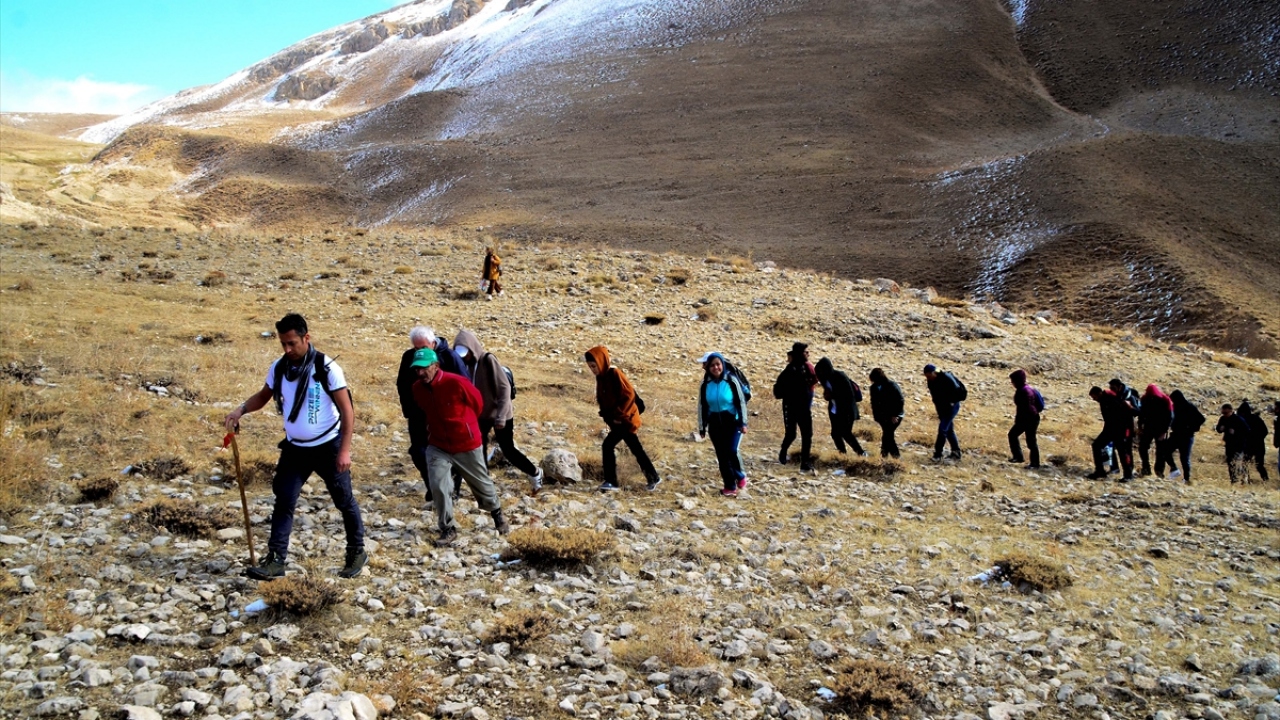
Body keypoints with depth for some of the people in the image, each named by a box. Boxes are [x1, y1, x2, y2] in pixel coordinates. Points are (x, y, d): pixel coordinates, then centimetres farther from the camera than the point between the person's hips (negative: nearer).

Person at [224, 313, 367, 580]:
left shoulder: (326, 368, -18)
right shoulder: (279, 367, -4)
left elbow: (347, 410, -15)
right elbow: (263, 396, 13)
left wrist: (344, 450, -19)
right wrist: (241, 410, -8)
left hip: (328, 447, -4)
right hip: (294, 448, 4)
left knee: (344, 501, 9)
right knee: (283, 501, -1)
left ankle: (357, 552, 26)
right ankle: (276, 560, 3)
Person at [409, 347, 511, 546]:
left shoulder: (456, 382, -26)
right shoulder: (417, 389, -10)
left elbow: (477, 403, -7)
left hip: (467, 444, -3)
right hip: (438, 446, 3)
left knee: (481, 483, 15)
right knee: (437, 486, -12)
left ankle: (497, 512, 43)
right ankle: (448, 529, 6)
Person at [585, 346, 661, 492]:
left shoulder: (615, 374, -15)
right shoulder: (601, 377, 10)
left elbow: (629, 395, -20)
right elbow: (602, 400, 15)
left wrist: (618, 415, -19)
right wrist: (607, 417, 1)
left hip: (626, 419, -9)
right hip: (616, 421, 9)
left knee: (607, 446, -13)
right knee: (636, 449, 14)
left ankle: (611, 481, -7)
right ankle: (653, 478, 23)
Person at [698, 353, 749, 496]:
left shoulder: (731, 380, -8)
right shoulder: (705, 384, 1)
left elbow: (741, 402, -6)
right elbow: (702, 406, 7)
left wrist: (743, 423, -10)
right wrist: (702, 427, 8)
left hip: (732, 422, -3)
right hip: (715, 424, 3)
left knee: (732, 451, -15)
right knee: (722, 455, 5)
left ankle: (740, 476, 14)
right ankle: (730, 486, 16)